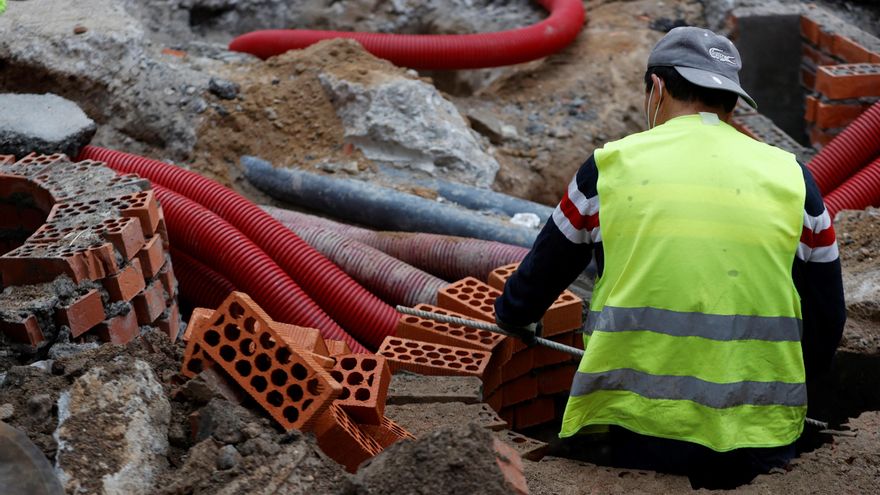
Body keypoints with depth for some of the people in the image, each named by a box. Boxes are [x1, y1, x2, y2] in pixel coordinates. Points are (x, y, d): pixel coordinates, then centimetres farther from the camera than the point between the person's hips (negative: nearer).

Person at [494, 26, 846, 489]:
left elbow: (541, 272, 17)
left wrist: (513, 315, 38)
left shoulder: (612, 164, 3)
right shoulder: (792, 177, 7)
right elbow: (825, 321, 12)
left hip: (639, 432, -2)